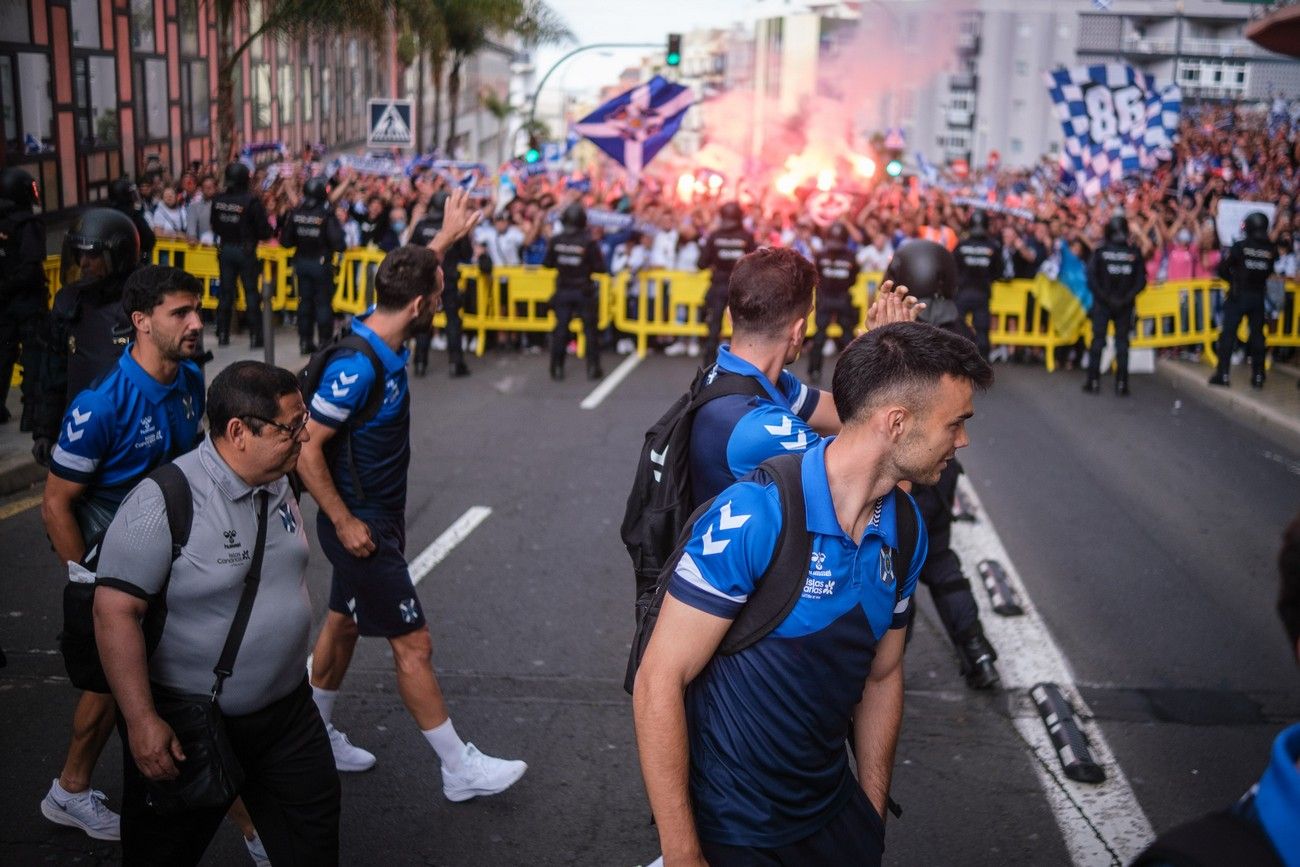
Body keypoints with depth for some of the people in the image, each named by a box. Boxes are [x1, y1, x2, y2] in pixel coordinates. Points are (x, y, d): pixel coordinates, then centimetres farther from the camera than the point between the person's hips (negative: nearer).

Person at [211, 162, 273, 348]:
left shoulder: (218, 200, -3)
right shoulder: (251, 201, -17)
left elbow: (215, 227, 8)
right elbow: (264, 231, -13)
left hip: (225, 250, 4)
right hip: (246, 251, -4)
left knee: (226, 292, 11)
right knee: (251, 293, 3)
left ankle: (222, 335, 15)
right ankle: (255, 336, 3)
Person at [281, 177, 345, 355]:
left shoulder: (296, 213, -4)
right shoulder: (327, 215, -17)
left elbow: (285, 240, 0)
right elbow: (338, 244, -19)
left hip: (301, 262, 4)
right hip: (321, 264, -4)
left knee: (305, 301, 12)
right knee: (323, 303, 3)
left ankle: (305, 341, 15)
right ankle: (325, 342, 6)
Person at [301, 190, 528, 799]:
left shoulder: (382, 333, -1)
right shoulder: (357, 367, -28)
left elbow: (409, 275, 23)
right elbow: (307, 451, -25)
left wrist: (447, 236, 25)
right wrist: (344, 523, -20)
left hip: (378, 518, 10)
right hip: (362, 527, -10)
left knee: (343, 624, 21)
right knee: (412, 643, -2)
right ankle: (460, 770, 9)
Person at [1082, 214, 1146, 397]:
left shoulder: (1100, 252, -7)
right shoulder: (1135, 253, -3)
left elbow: (1091, 279, -12)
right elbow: (1141, 280, -6)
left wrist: (1105, 298, -7)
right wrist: (1127, 298, -4)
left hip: (1102, 304, -1)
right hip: (1125, 305, 1)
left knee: (1097, 340, 5)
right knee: (1122, 342, 6)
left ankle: (1093, 381, 4)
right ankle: (1121, 383, 3)